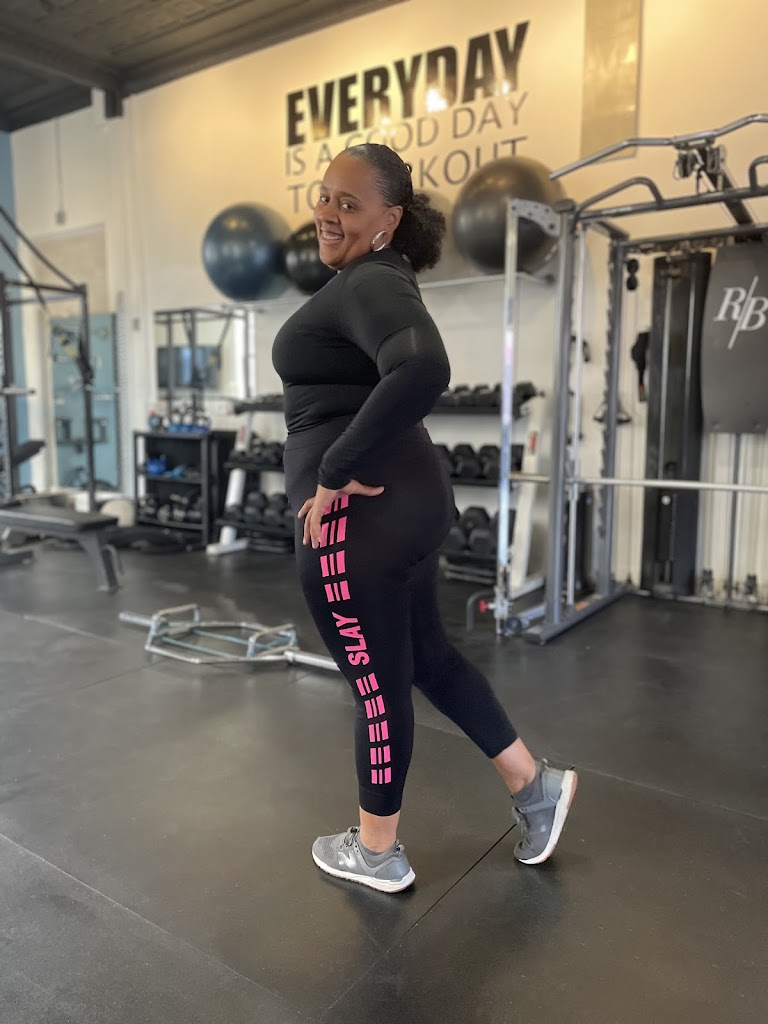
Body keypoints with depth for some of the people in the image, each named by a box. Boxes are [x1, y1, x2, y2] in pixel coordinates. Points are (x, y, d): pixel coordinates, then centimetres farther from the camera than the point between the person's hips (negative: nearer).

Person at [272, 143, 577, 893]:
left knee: (377, 682, 6)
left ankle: (376, 853, 29)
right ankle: (534, 783, 34)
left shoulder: (369, 285, -14)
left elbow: (423, 371, -34)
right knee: (426, 656, 21)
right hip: (405, 497, 10)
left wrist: (334, 472, -25)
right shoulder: (373, 280, 17)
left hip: (357, 515, -10)